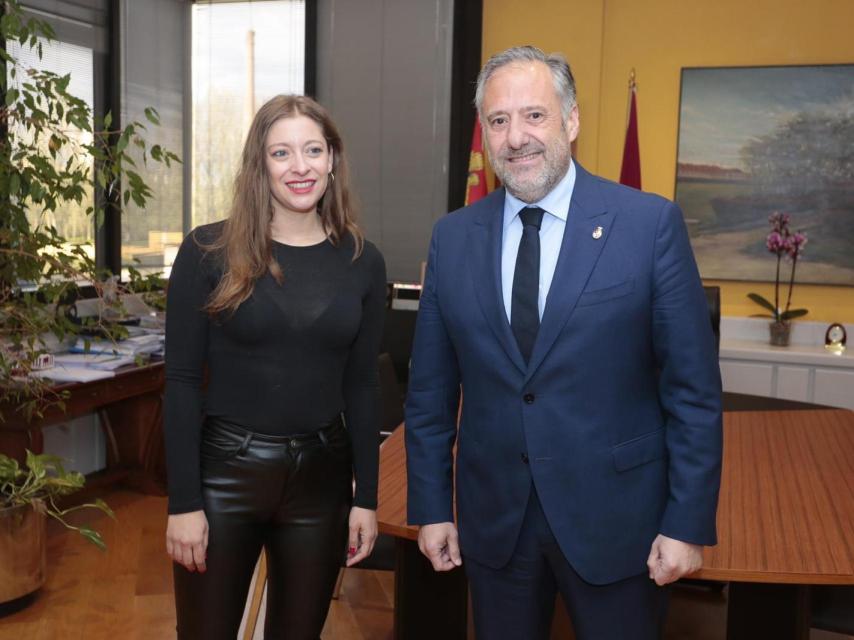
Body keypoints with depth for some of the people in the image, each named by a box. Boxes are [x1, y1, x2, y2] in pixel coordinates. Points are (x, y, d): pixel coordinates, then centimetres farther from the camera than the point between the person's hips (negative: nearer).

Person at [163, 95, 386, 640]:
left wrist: (366, 496, 3)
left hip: (321, 476, 2)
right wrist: (183, 501, -10)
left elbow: (362, 385, 5)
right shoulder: (210, 251, -7)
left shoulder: (362, 262, 1)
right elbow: (182, 380, -6)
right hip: (224, 471, -2)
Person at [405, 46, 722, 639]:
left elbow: (694, 389, -7)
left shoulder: (651, 223, -9)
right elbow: (430, 390, 5)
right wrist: (431, 507, 5)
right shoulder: (452, 237, 1)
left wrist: (688, 523, -8)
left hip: (615, 520, -2)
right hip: (493, 521, 3)